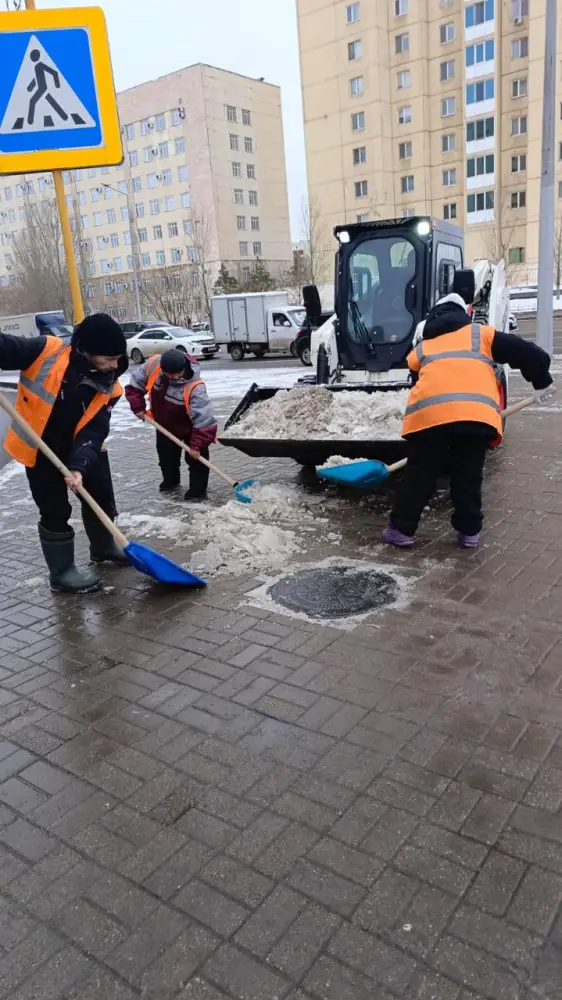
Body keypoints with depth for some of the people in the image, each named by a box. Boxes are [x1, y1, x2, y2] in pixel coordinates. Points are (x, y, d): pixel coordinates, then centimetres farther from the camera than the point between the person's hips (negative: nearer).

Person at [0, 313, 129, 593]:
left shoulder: (108, 386, -13)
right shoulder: (46, 351, -23)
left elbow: (94, 431, -18)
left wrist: (80, 465, -32)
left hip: (83, 448, 5)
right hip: (40, 449, -4)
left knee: (102, 500, 16)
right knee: (55, 513, 1)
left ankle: (103, 547, 42)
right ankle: (62, 572, 17)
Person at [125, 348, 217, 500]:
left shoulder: (194, 387, -41)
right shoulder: (153, 365, -28)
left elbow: (203, 418, -40)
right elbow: (136, 383, -9)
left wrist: (197, 444, -40)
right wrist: (138, 407, -11)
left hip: (189, 427, -4)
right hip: (164, 424, 5)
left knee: (195, 457, -4)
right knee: (166, 455, 18)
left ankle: (197, 490, 9)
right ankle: (170, 481, 39)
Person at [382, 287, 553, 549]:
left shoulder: (421, 347, 31)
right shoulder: (481, 334, 25)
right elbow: (528, 353, 20)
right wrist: (542, 382, 34)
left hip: (429, 412, 0)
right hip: (477, 413, 0)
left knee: (419, 475, 11)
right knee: (469, 477, 16)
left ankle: (401, 530, 17)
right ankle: (469, 532, 23)